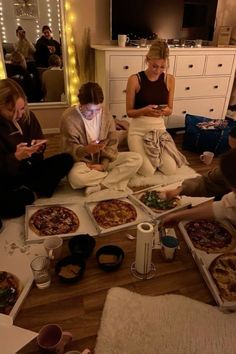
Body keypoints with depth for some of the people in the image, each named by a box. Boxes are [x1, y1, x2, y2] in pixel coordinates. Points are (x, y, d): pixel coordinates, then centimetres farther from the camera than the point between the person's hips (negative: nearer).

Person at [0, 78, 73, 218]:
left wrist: (39, 147, -13)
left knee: (66, 160, -14)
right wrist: (15, 157, -32)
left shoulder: (28, 116, -3)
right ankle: (35, 193, -6)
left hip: (29, 170, 5)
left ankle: (27, 191, -16)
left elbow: (40, 141, 10)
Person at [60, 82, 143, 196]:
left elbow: (112, 144, -1)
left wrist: (103, 165, -17)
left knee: (137, 158, -16)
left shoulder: (106, 116, -1)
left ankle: (99, 186, -22)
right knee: (75, 177, -40)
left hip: (104, 159, 4)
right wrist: (86, 149, -35)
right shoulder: (69, 117, -12)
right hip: (83, 161, -3)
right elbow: (69, 148, -14)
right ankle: (116, 178, -16)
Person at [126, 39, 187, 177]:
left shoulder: (169, 79, -1)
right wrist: (144, 110, -28)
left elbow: (170, 110, 5)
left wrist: (165, 111, -20)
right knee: (148, 172, -18)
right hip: (138, 130, -3)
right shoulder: (134, 79, -12)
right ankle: (139, 154, 16)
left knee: (171, 170, -11)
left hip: (159, 128, 3)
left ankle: (155, 155, 21)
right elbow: (129, 112, -7)